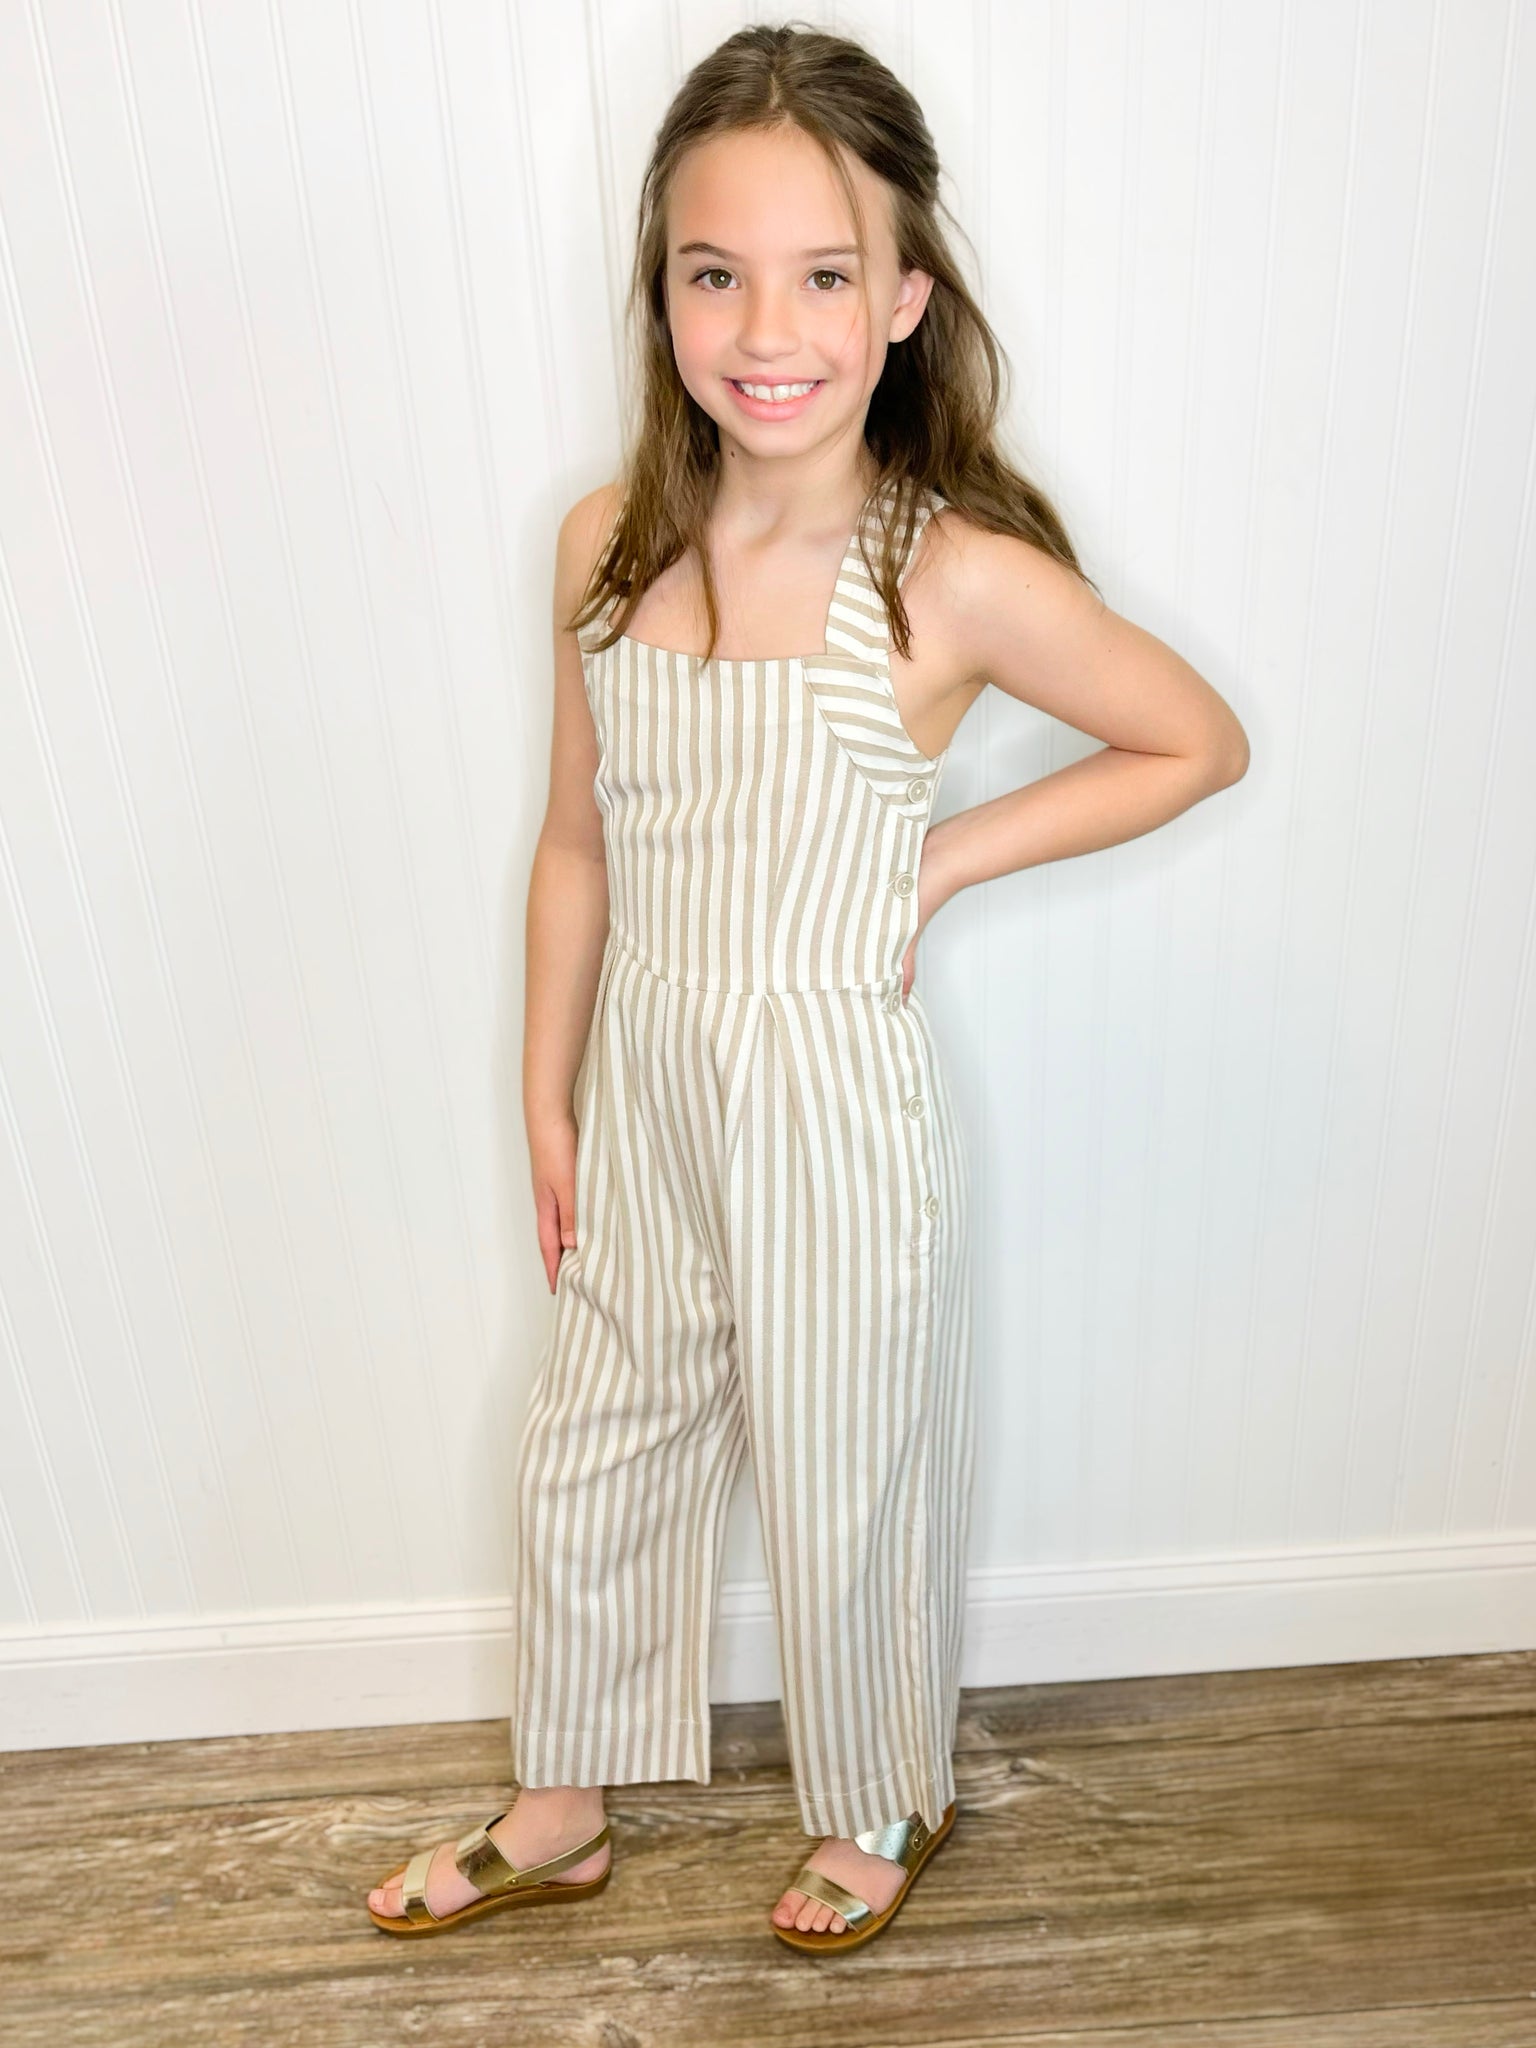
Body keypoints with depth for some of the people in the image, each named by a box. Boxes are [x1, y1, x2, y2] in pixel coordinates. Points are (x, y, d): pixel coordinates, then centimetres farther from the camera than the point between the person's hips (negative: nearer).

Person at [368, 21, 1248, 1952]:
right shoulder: (606, 546, -4)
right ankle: (563, 1806, 48)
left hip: (836, 1108, -5)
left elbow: (1200, 742, -5)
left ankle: (884, 1803, 48)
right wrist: (546, 1104, 8)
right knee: (591, 1452, 20)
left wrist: (940, 861, -12)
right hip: (642, 1090, 5)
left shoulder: (957, 578, -17)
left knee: (848, 1485, 16)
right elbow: (577, 846, 4)